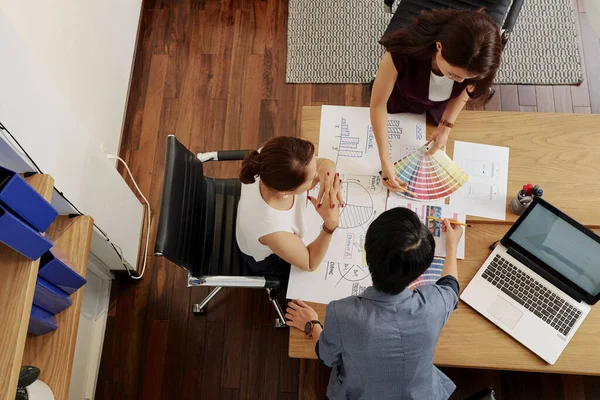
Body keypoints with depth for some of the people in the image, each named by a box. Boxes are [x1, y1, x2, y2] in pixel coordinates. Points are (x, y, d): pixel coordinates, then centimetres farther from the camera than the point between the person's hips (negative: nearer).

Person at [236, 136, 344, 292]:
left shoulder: (267, 160, -36)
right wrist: (330, 224, -44)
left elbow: (325, 163, -17)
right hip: (272, 260, -4)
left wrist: (326, 169, -43)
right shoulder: (272, 230, -49)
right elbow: (310, 263, -26)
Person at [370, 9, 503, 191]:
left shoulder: (473, 63, -36)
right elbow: (378, 103, -33)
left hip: (438, 111, 3)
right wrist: (385, 160, -35)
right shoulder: (404, 50, -45)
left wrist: (445, 127, -18)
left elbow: (464, 91, -11)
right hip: (400, 106, -2)